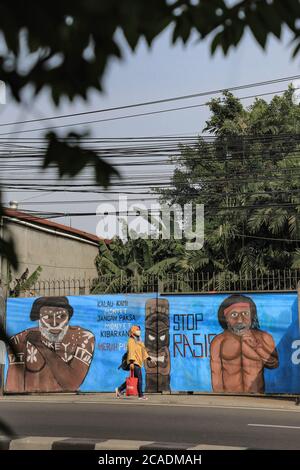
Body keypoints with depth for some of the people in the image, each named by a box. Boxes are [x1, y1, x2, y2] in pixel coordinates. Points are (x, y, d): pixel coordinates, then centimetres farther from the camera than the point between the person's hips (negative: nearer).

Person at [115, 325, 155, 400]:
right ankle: (141, 395, -2)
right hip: (134, 363, -10)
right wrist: (131, 362, -26)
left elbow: (143, 351, 23)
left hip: (138, 363, 10)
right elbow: (131, 352, -18)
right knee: (139, 379, -7)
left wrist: (149, 358, 17)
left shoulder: (139, 341, 21)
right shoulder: (131, 341, -9)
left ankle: (119, 390, 18)